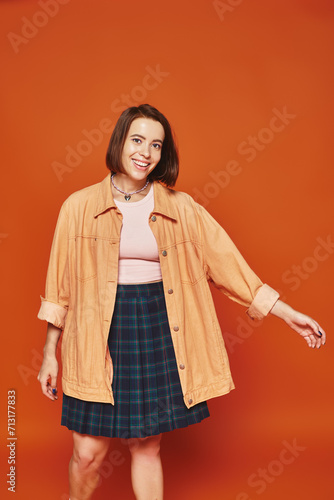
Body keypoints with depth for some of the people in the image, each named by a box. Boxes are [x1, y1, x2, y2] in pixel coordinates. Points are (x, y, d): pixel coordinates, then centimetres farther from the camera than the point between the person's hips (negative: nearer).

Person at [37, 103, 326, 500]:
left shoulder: (181, 208, 2)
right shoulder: (79, 206, -1)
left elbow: (227, 262, 3)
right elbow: (60, 285, 4)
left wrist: (288, 314, 3)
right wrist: (49, 354, 7)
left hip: (160, 331, 1)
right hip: (100, 334, -1)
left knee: (147, 445, 11)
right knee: (88, 452, 3)